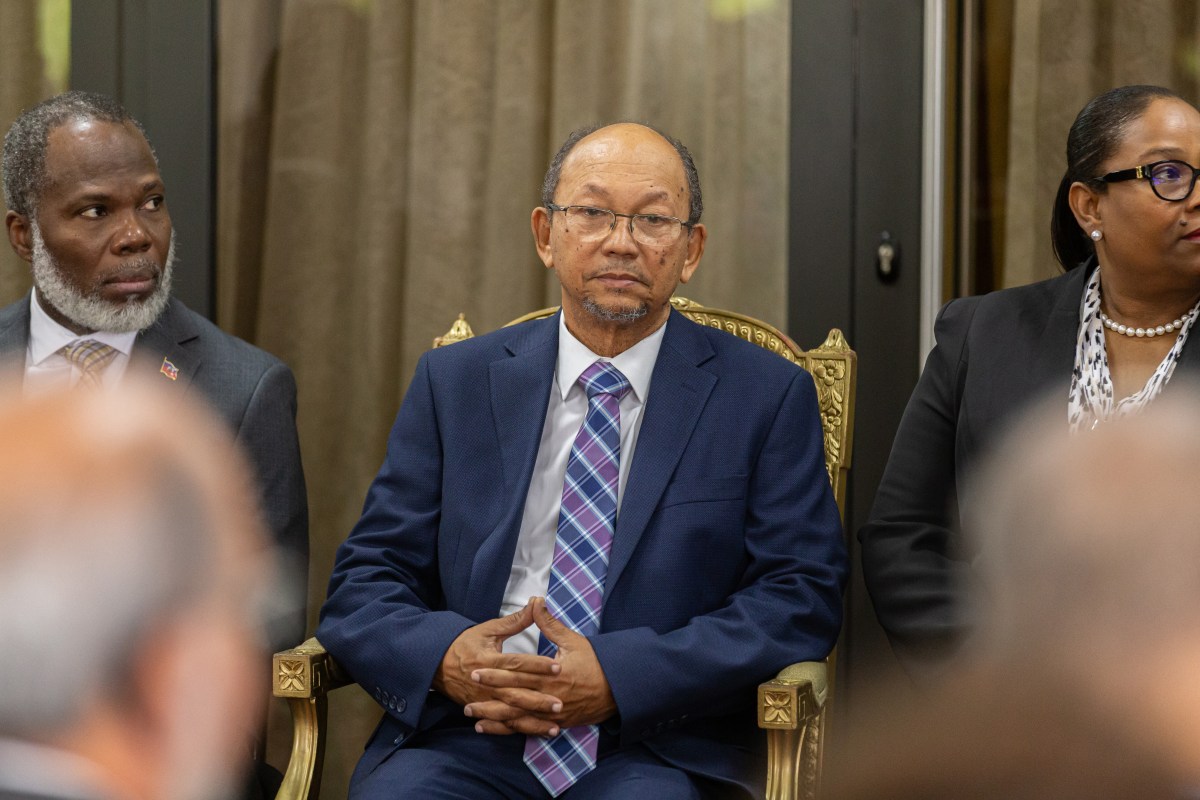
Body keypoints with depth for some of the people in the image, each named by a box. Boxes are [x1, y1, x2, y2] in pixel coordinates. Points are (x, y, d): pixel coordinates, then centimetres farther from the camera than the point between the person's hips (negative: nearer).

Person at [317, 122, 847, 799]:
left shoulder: (767, 397, 8)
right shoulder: (454, 383, 14)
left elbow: (801, 597, -1)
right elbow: (366, 581, 11)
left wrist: (617, 678, -13)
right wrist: (444, 656, -12)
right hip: (464, 735, 2)